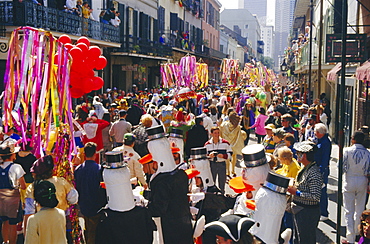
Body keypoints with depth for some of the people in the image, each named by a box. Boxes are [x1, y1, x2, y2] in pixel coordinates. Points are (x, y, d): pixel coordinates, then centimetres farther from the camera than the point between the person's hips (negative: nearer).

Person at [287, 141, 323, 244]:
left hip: (308, 212, -10)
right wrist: (293, 187, 6)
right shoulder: (305, 168, 7)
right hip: (299, 211, 10)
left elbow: (315, 197, -26)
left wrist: (296, 192, -23)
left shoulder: (314, 173, -23)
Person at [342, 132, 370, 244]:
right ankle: (356, 232, 32)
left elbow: (341, 166, -15)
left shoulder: (347, 151, -12)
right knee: (360, 209, 18)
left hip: (349, 181, -2)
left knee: (349, 211, 2)